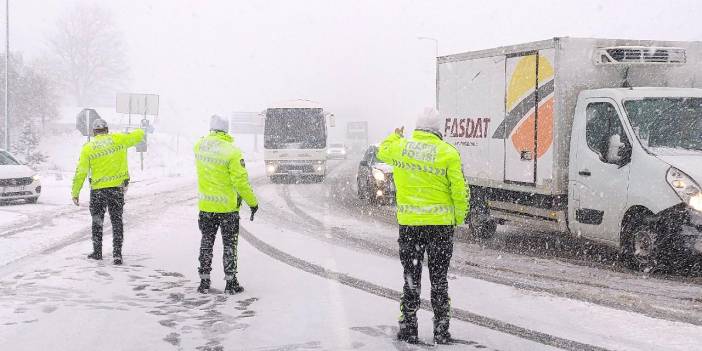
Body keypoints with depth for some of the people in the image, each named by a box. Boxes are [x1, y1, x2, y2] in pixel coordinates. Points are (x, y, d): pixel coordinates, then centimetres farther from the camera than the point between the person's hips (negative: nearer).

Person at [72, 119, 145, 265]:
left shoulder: (87, 148, -2)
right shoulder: (119, 139, -1)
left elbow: (80, 173, -3)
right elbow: (139, 135, 10)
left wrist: (75, 193, 3)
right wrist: (139, 133, 35)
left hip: (98, 189, 0)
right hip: (117, 187, 0)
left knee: (97, 221, 17)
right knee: (117, 221, 8)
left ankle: (97, 252, 21)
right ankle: (117, 254, 1)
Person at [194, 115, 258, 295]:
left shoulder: (199, 146, -3)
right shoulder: (232, 152, -18)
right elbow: (241, 181, -17)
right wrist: (252, 202, -8)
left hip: (205, 206, 4)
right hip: (228, 206, -4)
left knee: (206, 242, 16)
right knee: (229, 244, 8)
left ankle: (204, 281, 18)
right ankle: (230, 283, 11)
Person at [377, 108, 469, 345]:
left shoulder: (400, 147, 0)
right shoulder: (448, 153, -8)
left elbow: (383, 151, 24)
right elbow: (460, 190, -9)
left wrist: (395, 136, 44)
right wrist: (460, 218, 6)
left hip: (408, 222, 2)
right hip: (441, 223, -1)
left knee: (411, 277, 12)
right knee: (439, 279, 9)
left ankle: (408, 329, 15)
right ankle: (441, 330, 13)